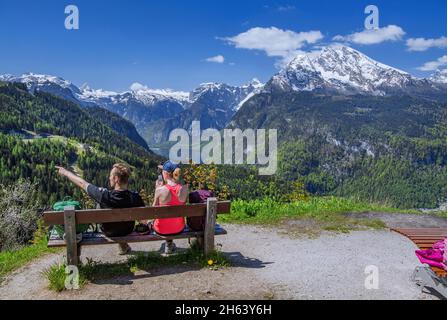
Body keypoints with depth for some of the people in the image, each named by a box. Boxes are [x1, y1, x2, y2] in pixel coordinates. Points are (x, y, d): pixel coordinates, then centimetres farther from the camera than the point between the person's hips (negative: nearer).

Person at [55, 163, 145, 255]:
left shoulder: (104, 195, -34)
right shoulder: (135, 197, -29)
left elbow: (83, 183, -18)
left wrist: (65, 172, -2)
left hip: (108, 232, -1)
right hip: (128, 231, 2)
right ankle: (124, 247, 42)